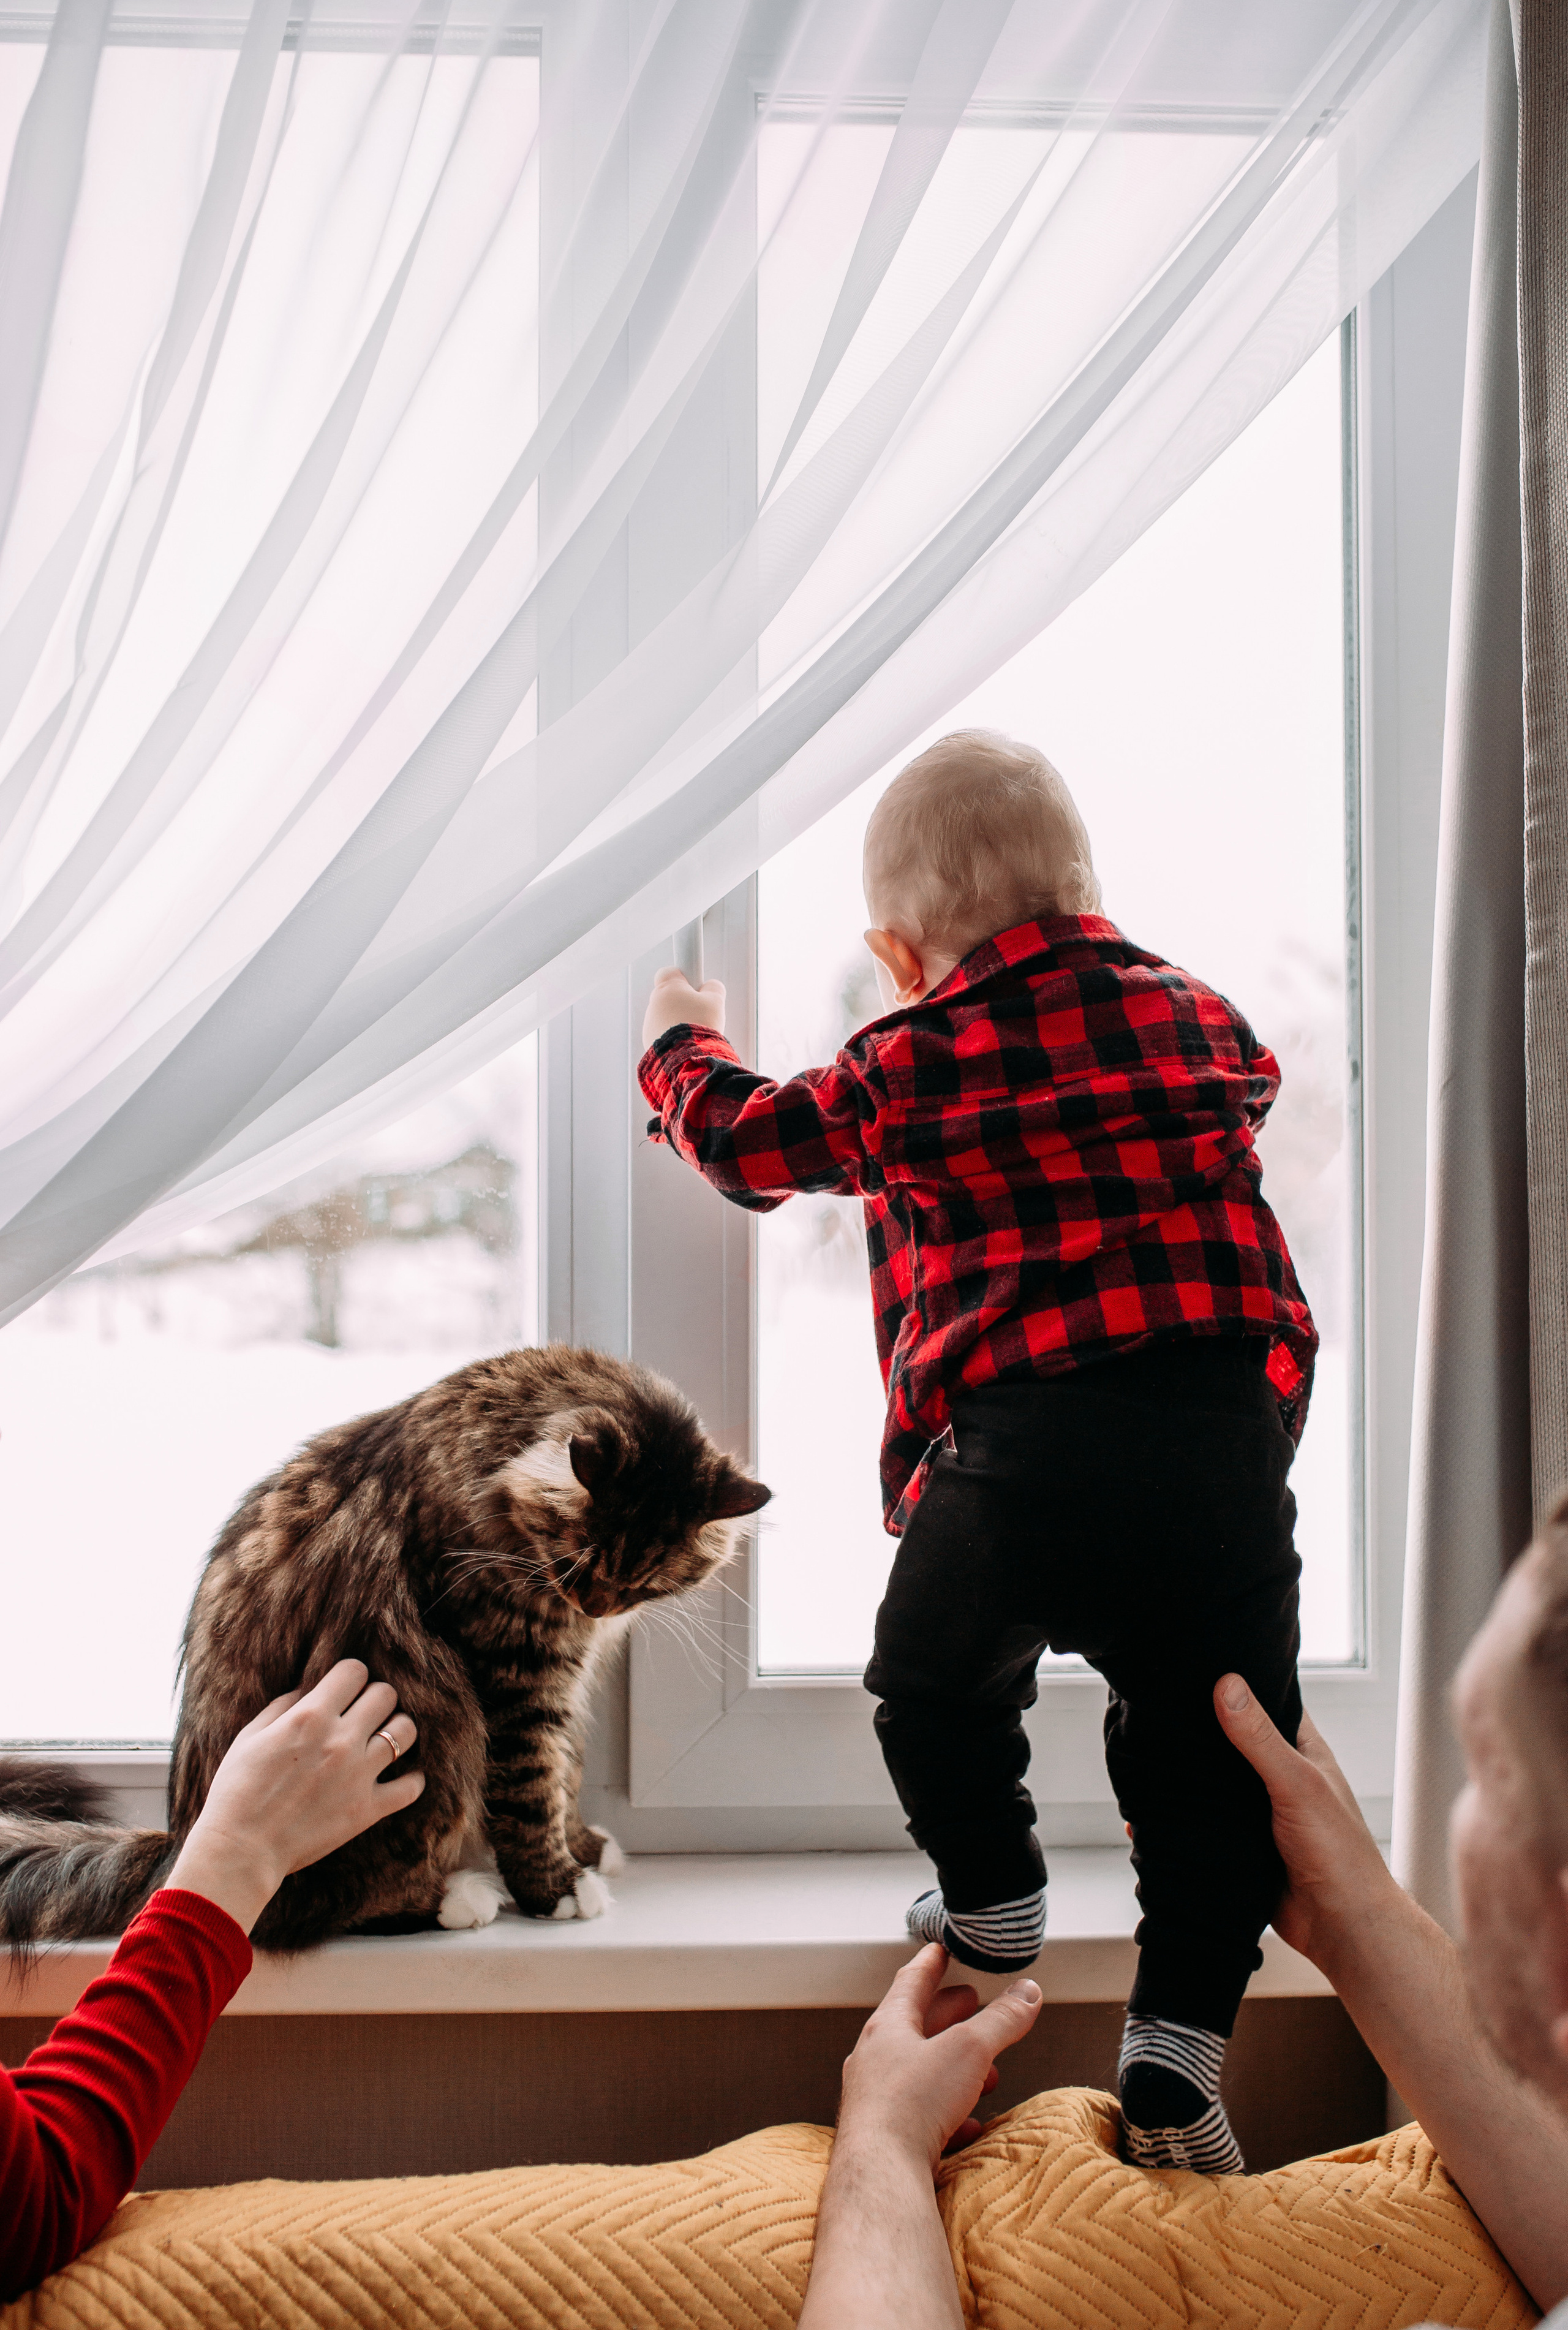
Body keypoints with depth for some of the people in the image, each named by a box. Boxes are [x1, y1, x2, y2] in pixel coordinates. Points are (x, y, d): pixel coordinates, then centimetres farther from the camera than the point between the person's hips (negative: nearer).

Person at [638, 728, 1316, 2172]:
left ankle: (993, 1902, 33)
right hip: (1227, 1423, 3)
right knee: (1212, 1736, 9)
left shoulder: (907, 1065, 7)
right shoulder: (1194, 1016, 16)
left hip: (1014, 1446, -2)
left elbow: (748, 1142, 23)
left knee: (937, 1678, 25)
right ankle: (1177, 2053, 4)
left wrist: (682, 1045, 45)